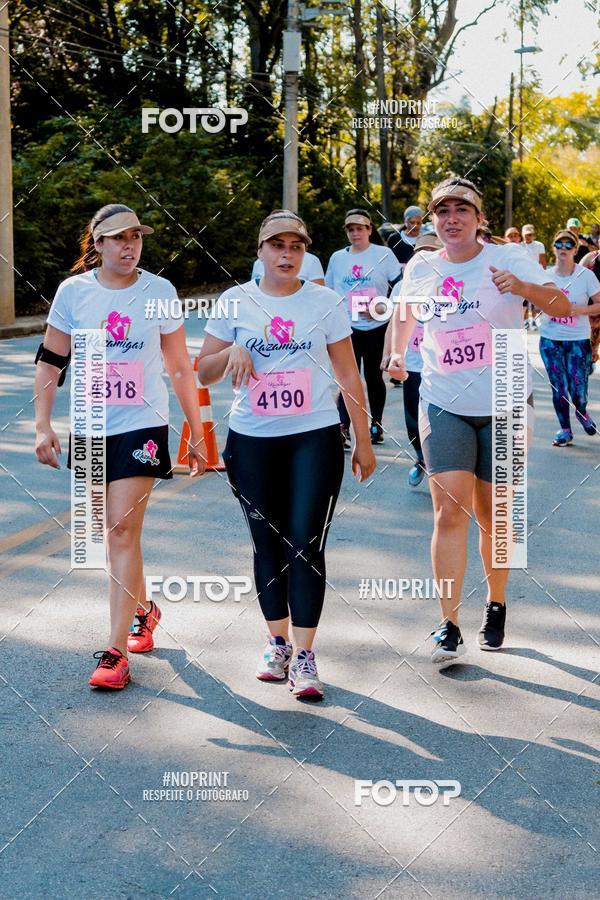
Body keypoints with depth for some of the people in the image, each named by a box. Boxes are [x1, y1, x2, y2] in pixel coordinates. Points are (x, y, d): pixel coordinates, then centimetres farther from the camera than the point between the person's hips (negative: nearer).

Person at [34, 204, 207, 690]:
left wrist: (197, 432, 6)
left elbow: (180, 368, 5)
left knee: (123, 531, -12)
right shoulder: (73, 291, 0)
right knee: (113, 533, 14)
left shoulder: (159, 291, -2)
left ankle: (116, 652, -10)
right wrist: (43, 425, -1)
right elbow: (50, 362, 7)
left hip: (142, 426, -3)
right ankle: (144, 608, 40)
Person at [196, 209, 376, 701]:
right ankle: (277, 641, 25)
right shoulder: (236, 302, 5)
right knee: (268, 545, 9)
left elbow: (349, 375, 7)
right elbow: (203, 372, 8)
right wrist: (231, 352, -14)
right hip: (252, 441, 2)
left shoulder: (325, 301, 3)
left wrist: (363, 441, 6)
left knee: (306, 546, -8)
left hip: (315, 438, -2)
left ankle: (304, 656, -2)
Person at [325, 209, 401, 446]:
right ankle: (343, 428, -13)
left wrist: (384, 309, -16)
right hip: (348, 327, 1)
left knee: (373, 376, 9)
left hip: (377, 327, -1)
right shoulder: (337, 258, 8)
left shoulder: (383, 254, -2)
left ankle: (376, 425, 23)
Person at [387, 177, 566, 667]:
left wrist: (524, 287, -38)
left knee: (493, 516, 8)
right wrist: (398, 351, 6)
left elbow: (562, 305, -19)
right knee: (450, 512, -10)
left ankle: (496, 606, 31)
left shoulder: (507, 258, -8)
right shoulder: (420, 268, 2)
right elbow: (405, 308, 23)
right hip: (444, 406, 2)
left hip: (503, 406, -1)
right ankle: (449, 627, -6)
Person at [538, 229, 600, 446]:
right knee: (558, 388, 4)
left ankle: (582, 413, 30)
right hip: (550, 339, 2)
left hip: (578, 340, -2)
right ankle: (565, 430, 19)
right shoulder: (546, 275, 2)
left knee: (578, 390, -4)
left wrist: (582, 309, -21)